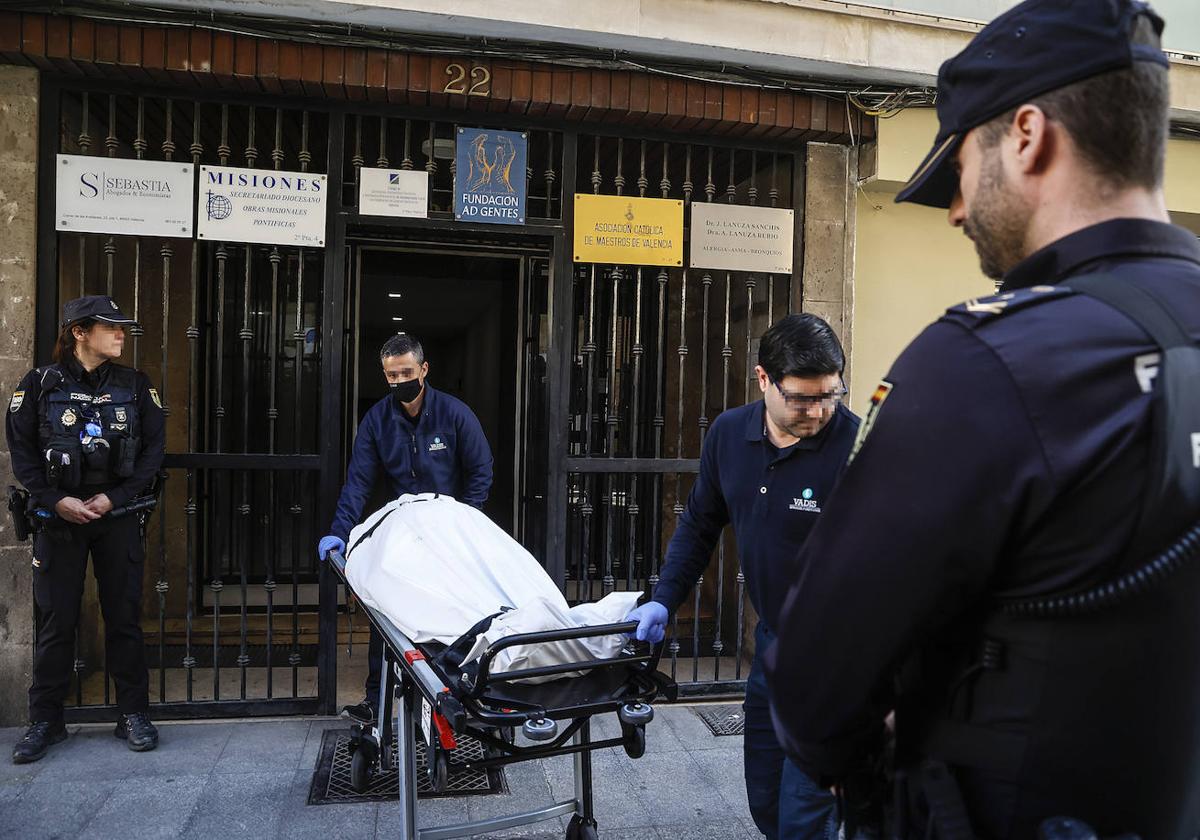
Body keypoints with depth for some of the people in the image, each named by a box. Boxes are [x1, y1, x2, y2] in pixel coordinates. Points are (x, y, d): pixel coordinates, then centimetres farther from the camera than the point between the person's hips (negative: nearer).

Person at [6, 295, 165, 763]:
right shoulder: (40, 385, 1)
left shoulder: (135, 386, 4)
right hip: (59, 517, -1)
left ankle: (133, 714, 15)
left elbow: (153, 451, 1)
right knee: (55, 619, 5)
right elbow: (21, 452, 0)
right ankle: (45, 720, 18)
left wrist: (115, 498, -9)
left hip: (118, 516, 1)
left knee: (124, 616, 4)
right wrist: (56, 501, -10)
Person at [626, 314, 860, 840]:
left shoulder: (858, 446, -22)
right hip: (771, 639, 6)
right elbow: (700, 523, 8)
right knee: (763, 797, 20)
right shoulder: (728, 433, -4)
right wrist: (664, 600, 1)